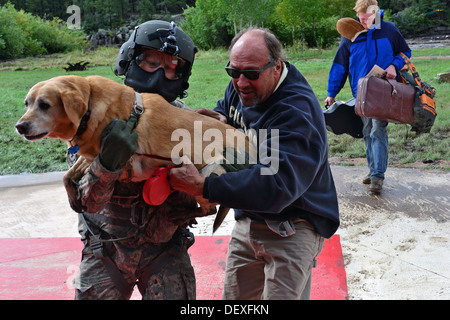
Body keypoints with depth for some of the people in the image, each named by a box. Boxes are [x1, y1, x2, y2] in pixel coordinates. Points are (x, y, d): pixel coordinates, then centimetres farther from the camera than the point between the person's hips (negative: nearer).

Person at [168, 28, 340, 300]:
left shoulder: (297, 112, -29)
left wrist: (202, 187, -43)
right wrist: (219, 120, -6)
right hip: (248, 221, 8)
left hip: (291, 228, -8)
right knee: (234, 298, 17)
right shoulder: (241, 88, -1)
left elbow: (277, 184, -40)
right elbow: (224, 109, 22)